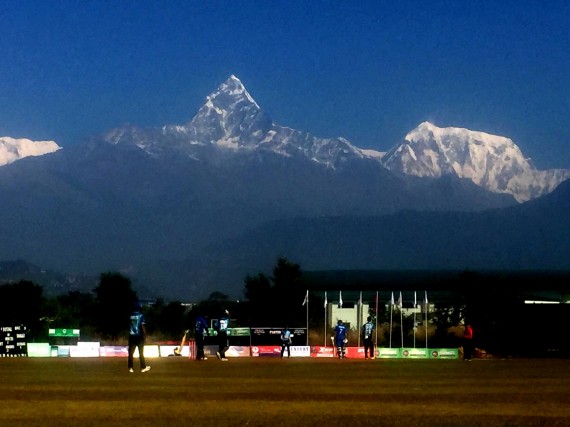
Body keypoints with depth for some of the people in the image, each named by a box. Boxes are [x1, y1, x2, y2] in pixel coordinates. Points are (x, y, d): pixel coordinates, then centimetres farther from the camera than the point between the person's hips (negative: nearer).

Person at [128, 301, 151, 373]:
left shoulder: (130, 316, 4)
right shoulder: (141, 315, -7)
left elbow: (128, 326, 7)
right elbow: (143, 326, -10)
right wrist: (145, 334, -4)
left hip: (131, 335, 3)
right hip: (139, 335, -3)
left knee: (131, 352, 4)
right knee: (141, 352, 5)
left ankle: (130, 368, 1)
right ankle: (143, 367, 7)